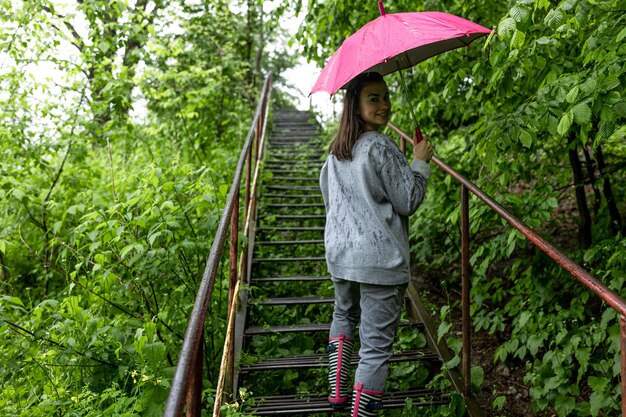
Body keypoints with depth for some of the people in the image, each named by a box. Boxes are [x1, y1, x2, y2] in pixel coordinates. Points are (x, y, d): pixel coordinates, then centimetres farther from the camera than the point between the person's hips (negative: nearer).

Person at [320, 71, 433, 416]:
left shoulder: (336, 150, 9)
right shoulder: (381, 148, -14)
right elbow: (408, 202, -10)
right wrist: (420, 162, 1)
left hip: (339, 254, 8)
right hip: (380, 260, -8)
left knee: (344, 317, 29)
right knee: (377, 343, 1)